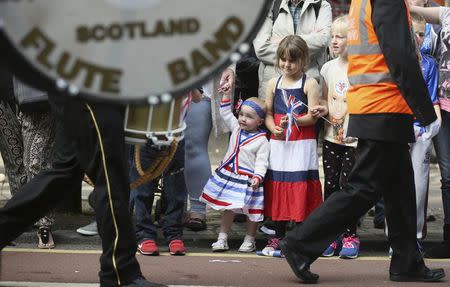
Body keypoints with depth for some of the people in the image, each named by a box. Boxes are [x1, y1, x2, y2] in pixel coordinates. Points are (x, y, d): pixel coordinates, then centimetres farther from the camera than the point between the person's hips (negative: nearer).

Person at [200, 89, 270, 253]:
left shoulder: (262, 141, -10)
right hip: (228, 176, 5)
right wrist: (227, 95, 9)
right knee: (228, 208, 9)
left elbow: (261, 162, -14)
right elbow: (226, 114, 16)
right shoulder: (236, 129, 7)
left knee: (251, 211, 4)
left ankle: (249, 241, 18)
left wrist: (258, 177, -27)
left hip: (248, 180, -5)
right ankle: (222, 239, 14)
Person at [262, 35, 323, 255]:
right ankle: (278, 238, 15)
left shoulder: (309, 84, -3)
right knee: (277, 187, 6)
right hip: (278, 143, 4)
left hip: (302, 144, -4)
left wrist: (294, 121, -24)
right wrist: (274, 128, -7)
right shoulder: (274, 83, 11)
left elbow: (313, 116, -9)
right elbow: (268, 113, 11)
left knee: (300, 187, -6)